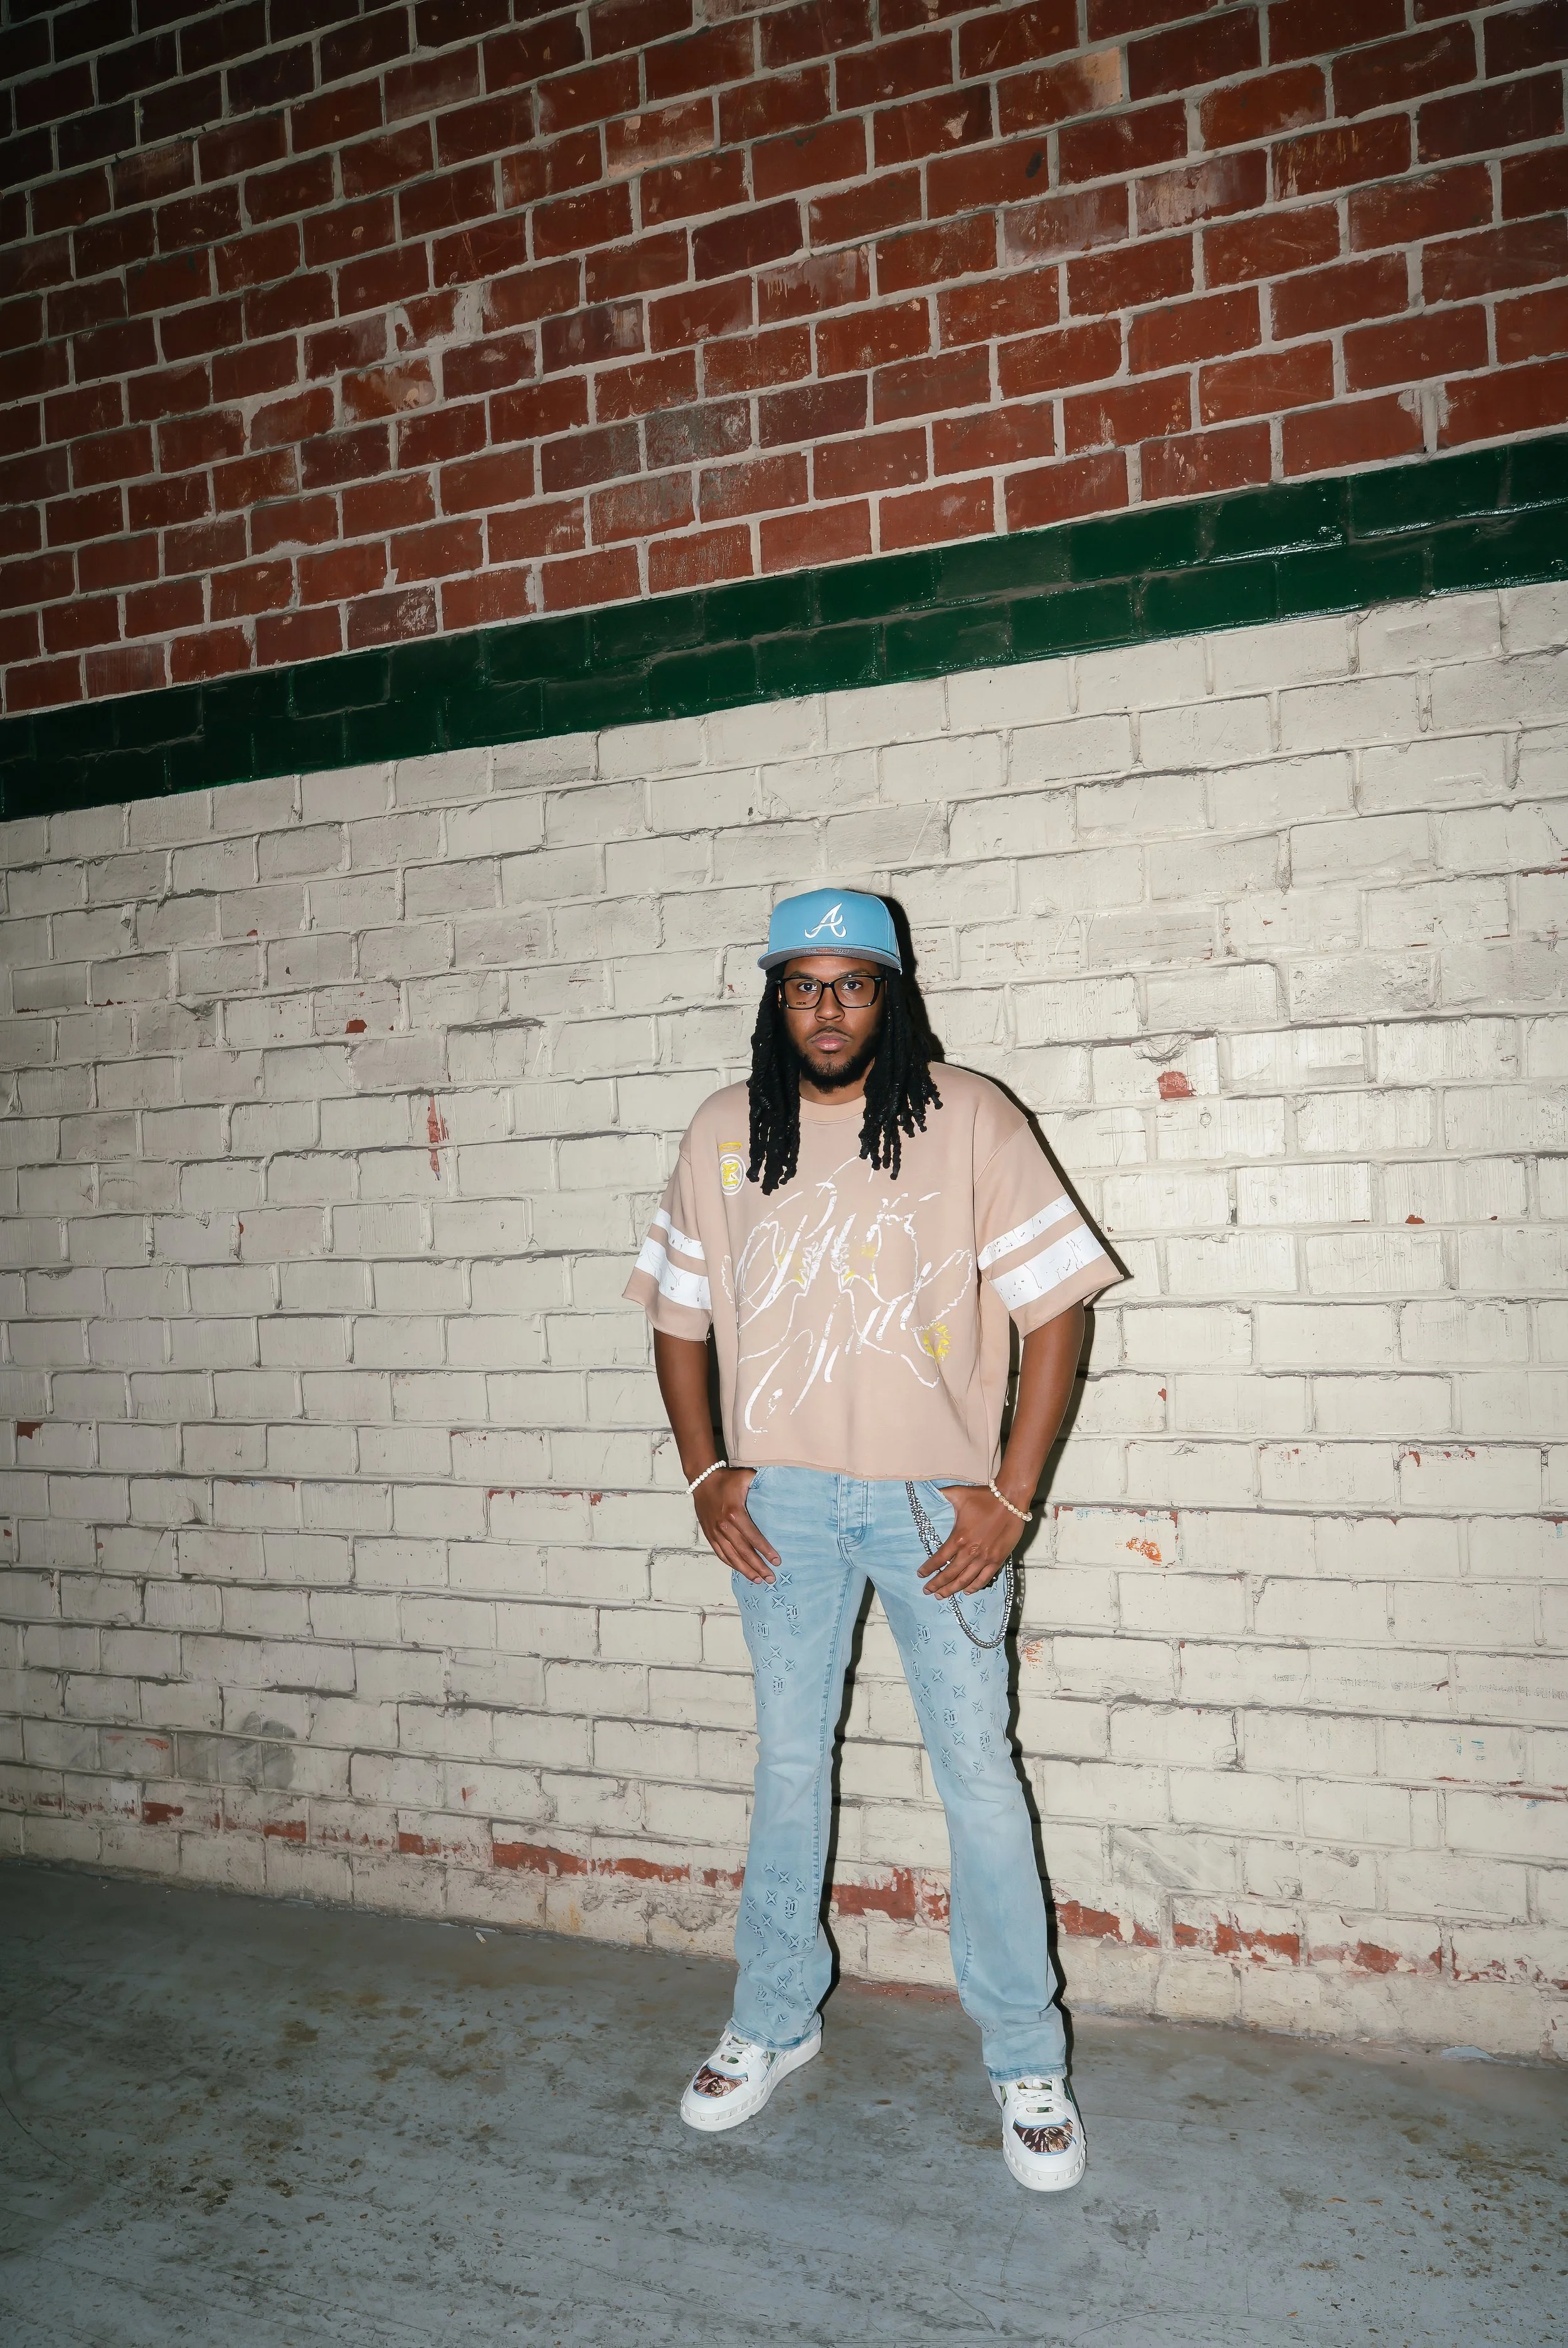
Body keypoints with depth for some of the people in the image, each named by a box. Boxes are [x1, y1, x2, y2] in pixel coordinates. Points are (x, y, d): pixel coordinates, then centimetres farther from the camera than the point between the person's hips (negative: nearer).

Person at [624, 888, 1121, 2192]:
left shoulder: (968, 1118, -7)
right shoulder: (725, 1132, 2)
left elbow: (1055, 1305, -7)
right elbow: (680, 1312, 11)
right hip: (781, 1497, 3)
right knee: (789, 1761, 16)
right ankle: (773, 2021, 36)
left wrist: (1010, 1495, -11)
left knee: (978, 1770, 5)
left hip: (933, 1498, -2)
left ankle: (1027, 2060, 24)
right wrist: (705, 1473, 2)